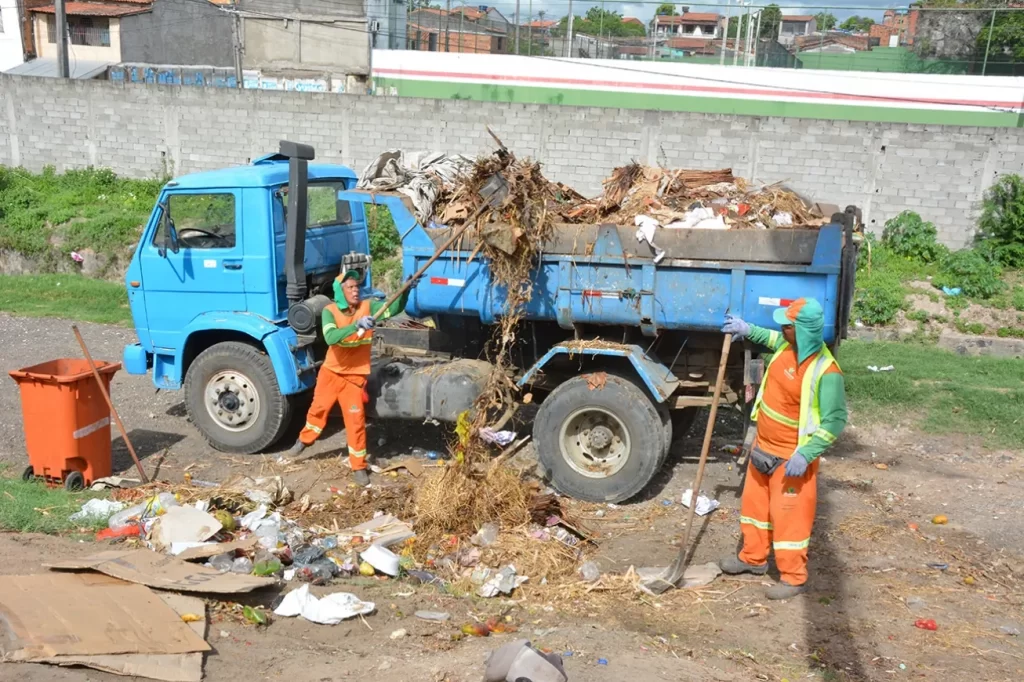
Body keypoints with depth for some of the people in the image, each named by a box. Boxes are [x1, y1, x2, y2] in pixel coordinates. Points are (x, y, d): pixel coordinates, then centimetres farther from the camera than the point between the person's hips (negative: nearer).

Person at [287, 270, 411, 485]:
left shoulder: (368, 307, -11)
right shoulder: (330, 311, -15)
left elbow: (395, 308, -23)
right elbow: (330, 338, -33)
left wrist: (406, 291, -43)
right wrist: (357, 325, -46)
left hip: (355, 375, 0)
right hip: (331, 372, 1)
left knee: (356, 420, 0)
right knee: (318, 408, 19)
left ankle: (359, 466, 12)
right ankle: (304, 440, 47)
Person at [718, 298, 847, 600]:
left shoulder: (825, 371, -28)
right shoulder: (788, 345, -4)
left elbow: (835, 421, -25)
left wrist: (805, 455, -29)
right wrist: (748, 330, 16)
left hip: (791, 456, -9)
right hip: (763, 446, 9)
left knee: (789, 515, 2)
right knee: (754, 503, 21)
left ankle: (794, 577, 18)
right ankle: (753, 558, 39)